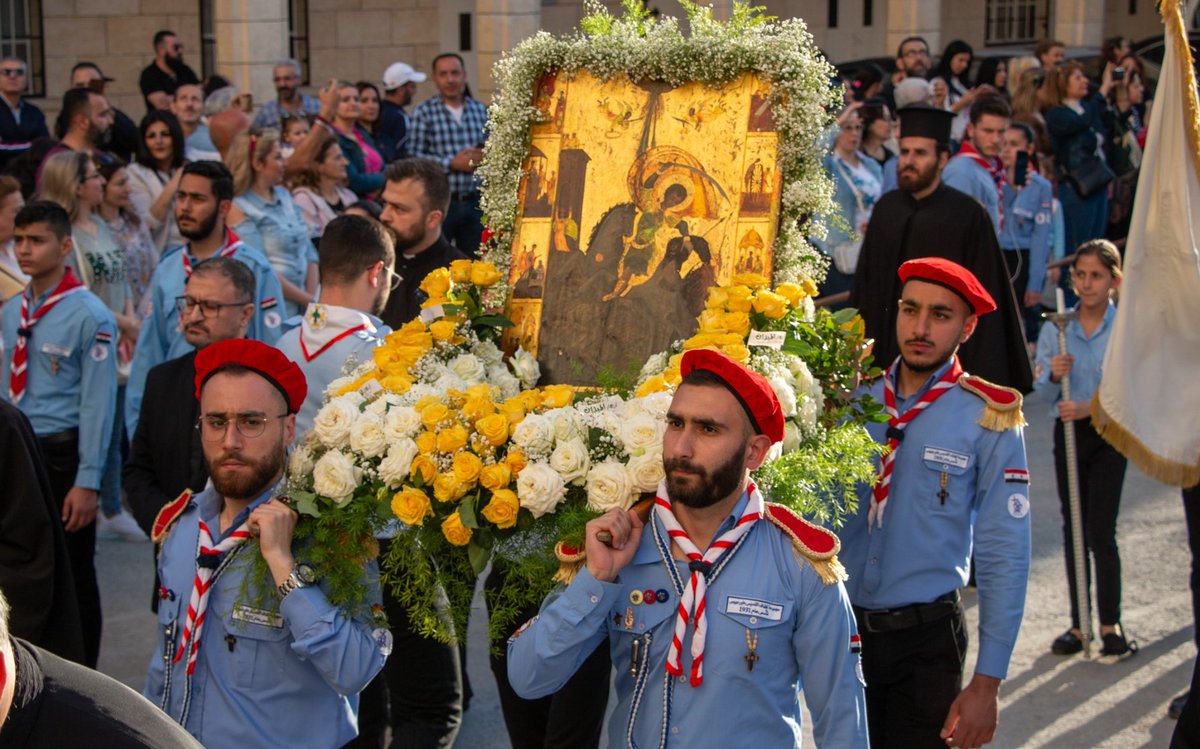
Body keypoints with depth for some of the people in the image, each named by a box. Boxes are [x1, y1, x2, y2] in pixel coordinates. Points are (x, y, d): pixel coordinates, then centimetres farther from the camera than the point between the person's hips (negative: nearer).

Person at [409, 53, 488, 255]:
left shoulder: (480, 110, 10)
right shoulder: (424, 112, -2)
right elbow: (414, 157, -9)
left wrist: (484, 158, -7)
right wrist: (451, 163, -15)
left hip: (475, 202, 4)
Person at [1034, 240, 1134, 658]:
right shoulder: (1055, 328, 2)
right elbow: (1043, 392, 3)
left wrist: (1090, 409, -23)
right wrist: (1053, 375, -18)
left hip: (1109, 433, -4)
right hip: (1068, 433, 4)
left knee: (1100, 531, -8)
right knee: (1073, 530, 9)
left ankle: (1110, 624, 5)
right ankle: (1079, 623, 17)